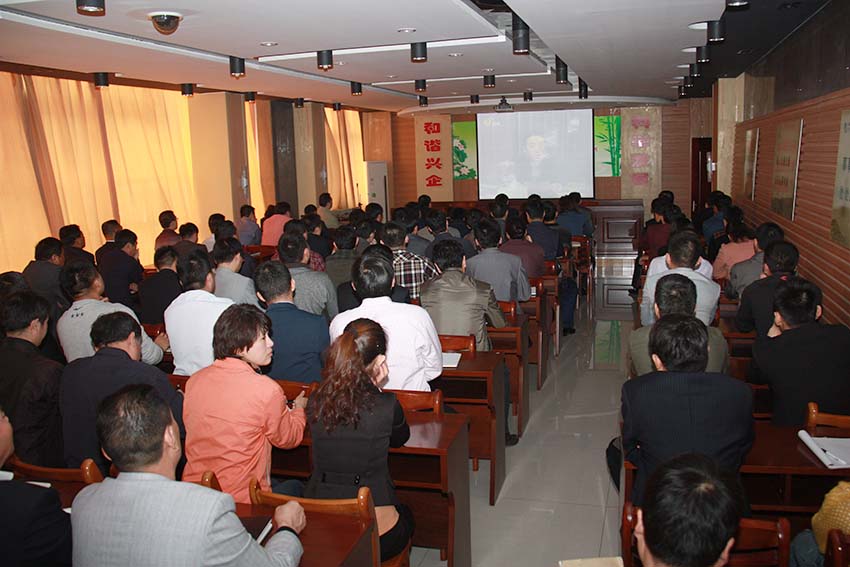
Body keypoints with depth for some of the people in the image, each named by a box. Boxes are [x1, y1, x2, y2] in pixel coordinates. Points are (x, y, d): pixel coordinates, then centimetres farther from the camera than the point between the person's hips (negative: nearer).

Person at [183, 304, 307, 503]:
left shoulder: (194, 380, -2)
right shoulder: (267, 389, -20)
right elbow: (289, 438, -2)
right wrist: (298, 408, 21)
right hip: (241, 499, -6)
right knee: (295, 486, 25)